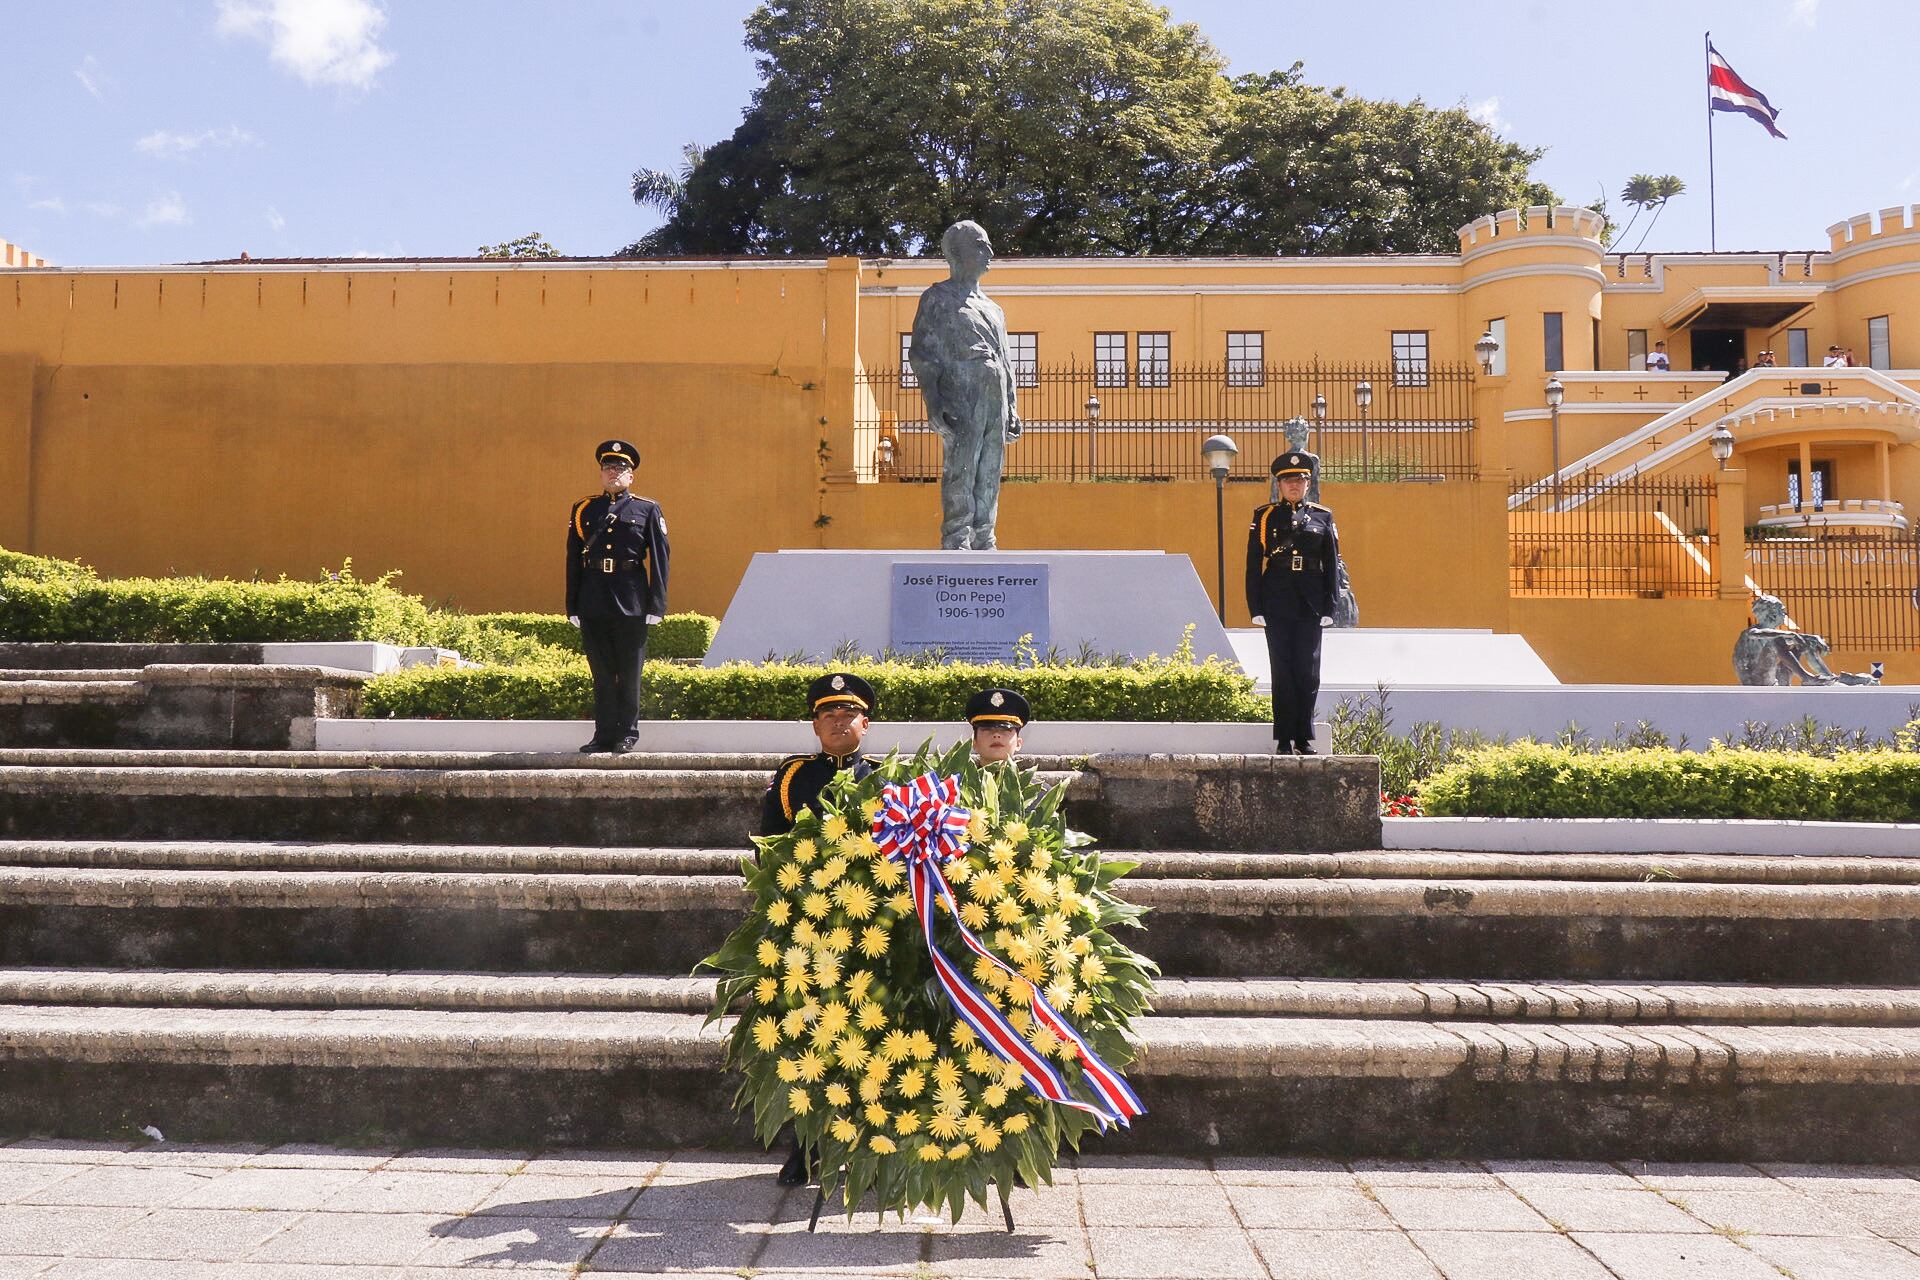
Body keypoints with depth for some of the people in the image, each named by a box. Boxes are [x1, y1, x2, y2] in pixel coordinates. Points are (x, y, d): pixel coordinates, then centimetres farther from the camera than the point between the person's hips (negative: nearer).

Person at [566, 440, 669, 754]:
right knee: (601, 672, 8)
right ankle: (604, 734, 15)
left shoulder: (648, 510, 6)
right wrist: (573, 607, 5)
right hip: (593, 605, 2)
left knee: (629, 672, 4)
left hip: (631, 605, -2)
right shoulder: (583, 510, 12)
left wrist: (656, 606, -5)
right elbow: (573, 561, 11)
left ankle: (627, 734, 14)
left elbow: (659, 560, 2)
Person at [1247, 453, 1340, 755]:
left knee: (1308, 672, 2)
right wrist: (1256, 608, -4)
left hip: (1310, 606, 1)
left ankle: (1305, 738, 11)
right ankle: (1284, 739, 6)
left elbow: (1332, 565, 7)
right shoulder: (1264, 516, 5)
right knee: (1282, 671, 1)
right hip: (1277, 604, -1)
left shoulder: (1322, 517, 8)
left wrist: (1329, 608, 0)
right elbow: (1253, 565, 3)